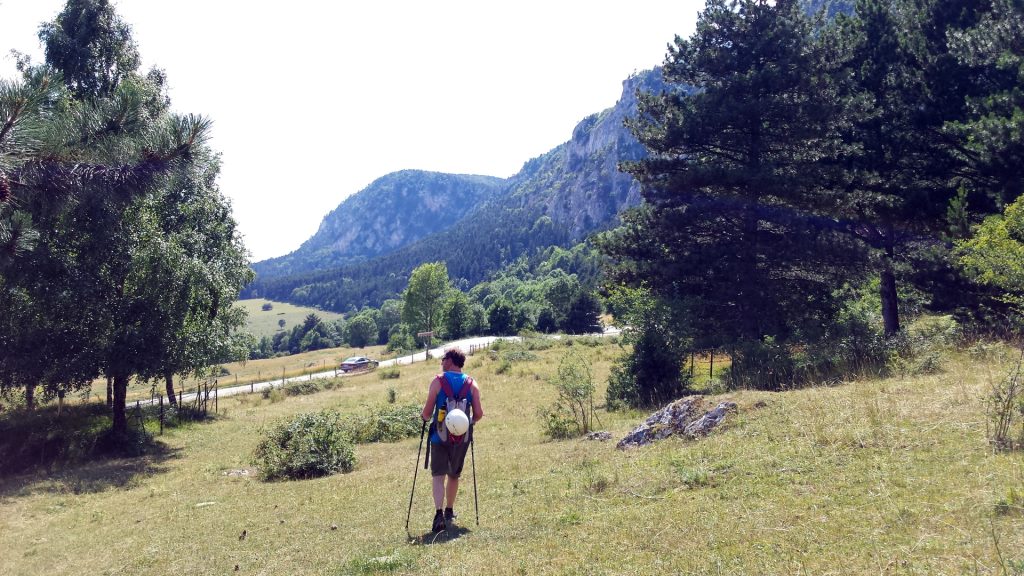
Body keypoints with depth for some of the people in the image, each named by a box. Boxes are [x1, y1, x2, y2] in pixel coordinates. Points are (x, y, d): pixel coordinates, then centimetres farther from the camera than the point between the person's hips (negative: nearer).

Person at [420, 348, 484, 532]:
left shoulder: (438, 381, -7)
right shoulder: (471, 384, 0)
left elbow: (427, 412, -7)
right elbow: (478, 414, -2)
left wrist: (425, 417, 16)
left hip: (440, 436, -3)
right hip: (462, 437, 3)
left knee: (438, 476, 2)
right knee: (454, 475, 19)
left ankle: (439, 514, -16)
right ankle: (450, 513, 31)